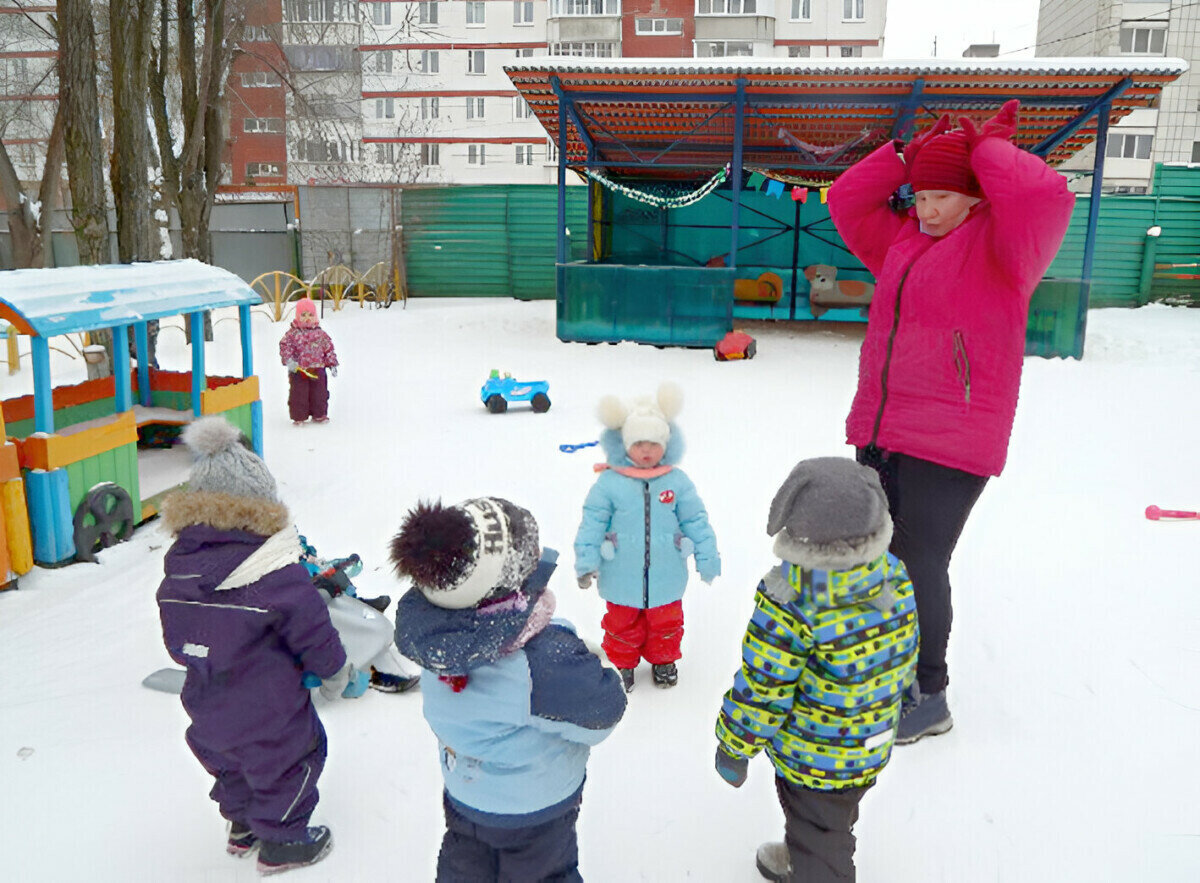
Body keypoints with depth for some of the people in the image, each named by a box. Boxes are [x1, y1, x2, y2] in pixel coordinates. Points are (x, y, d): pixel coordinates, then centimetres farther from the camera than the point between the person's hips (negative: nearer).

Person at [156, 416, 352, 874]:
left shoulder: (178, 567, -6)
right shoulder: (280, 576, -27)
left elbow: (176, 643, 6)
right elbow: (312, 631, -17)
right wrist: (334, 674, 2)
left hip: (208, 711, 6)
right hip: (269, 717, -6)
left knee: (231, 767, 31)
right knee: (288, 766, 19)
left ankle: (243, 825, 52)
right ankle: (281, 842, 36)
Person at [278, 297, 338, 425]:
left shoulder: (320, 333, 4)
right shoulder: (292, 333, -5)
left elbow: (329, 349, 9)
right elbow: (284, 347, -7)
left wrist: (332, 364, 5)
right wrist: (288, 360, -21)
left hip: (317, 370, 3)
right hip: (298, 371, -2)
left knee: (319, 393, 11)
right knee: (298, 394, 4)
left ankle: (319, 415, 26)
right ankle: (299, 416, 15)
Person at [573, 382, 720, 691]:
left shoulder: (677, 481, -6)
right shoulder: (609, 482, -11)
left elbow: (696, 521, 2)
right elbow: (592, 523, -7)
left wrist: (707, 558, 4)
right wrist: (586, 561, -9)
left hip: (665, 575, 2)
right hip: (622, 577, -1)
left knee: (666, 623, 19)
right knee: (622, 623, 15)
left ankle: (663, 660, 43)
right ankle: (622, 663, 38)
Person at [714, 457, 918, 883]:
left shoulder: (786, 600, -32)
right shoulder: (894, 575, -12)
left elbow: (762, 688, -24)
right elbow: (905, 649, 3)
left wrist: (733, 747, -8)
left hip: (811, 757, -7)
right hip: (873, 747, 7)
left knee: (819, 839, 14)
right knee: (835, 819, 31)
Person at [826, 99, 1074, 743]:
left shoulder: (997, 244, -5)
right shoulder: (902, 242, 16)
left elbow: (1044, 196, -24)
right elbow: (846, 201, 23)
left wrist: (988, 148, -7)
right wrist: (907, 154, 11)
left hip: (949, 446, -7)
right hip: (879, 435, 8)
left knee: (920, 565, -3)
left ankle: (929, 697, 15)